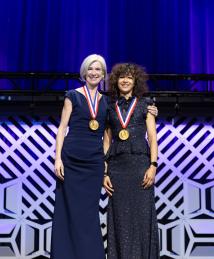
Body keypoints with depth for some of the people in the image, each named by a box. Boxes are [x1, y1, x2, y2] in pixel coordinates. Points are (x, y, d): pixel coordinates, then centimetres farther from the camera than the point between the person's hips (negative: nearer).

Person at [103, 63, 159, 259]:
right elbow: (107, 142, 13)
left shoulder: (144, 105, 9)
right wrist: (104, 172, 4)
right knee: (119, 217, 3)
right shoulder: (110, 108, 14)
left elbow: (153, 137, 2)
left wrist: (153, 166, -11)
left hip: (140, 163, -2)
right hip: (117, 166, 2)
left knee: (142, 214, -1)